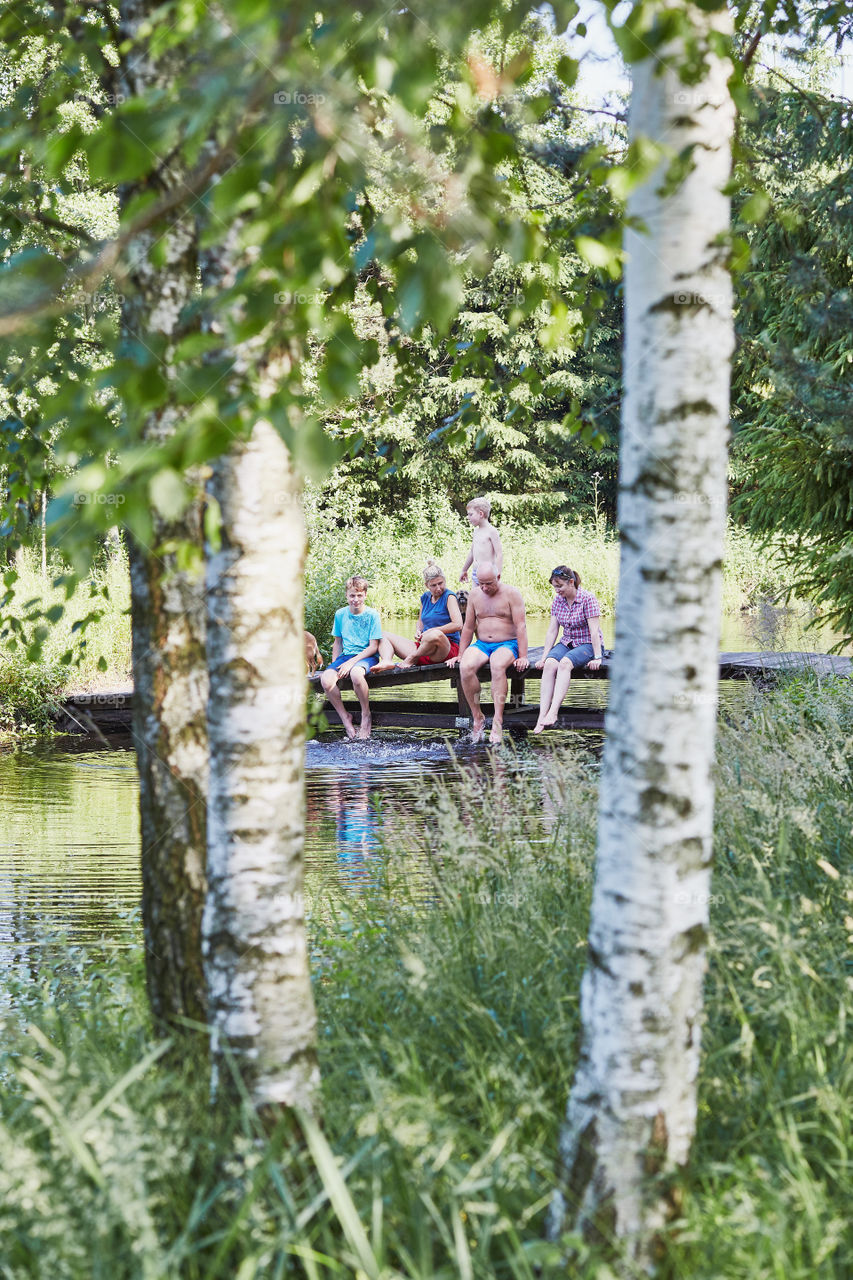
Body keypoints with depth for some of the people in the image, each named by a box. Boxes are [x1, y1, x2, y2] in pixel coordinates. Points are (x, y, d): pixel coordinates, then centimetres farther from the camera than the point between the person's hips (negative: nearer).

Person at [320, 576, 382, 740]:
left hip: (367, 656, -4)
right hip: (346, 656, 4)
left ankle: (366, 714, -16)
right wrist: (334, 664, 4)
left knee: (356, 673, -41)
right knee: (326, 680, -28)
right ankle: (345, 717, -6)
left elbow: (373, 647, -8)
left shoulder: (372, 615, -4)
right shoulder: (340, 614, 9)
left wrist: (351, 662, -18)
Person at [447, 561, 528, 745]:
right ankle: (477, 716, -20)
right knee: (465, 667, -30)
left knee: (497, 665, -39)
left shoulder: (511, 594, -3)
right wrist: (460, 655, 11)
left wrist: (522, 657, -17)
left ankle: (498, 721, -42)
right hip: (481, 645, 4)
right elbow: (468, 628, 17)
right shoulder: (475, 595, 10)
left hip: (507, 644, -4)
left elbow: (521, 626, -9)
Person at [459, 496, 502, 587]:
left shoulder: (491, 531, -11)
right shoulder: (476, 531, 15)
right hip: (475, 573, 8)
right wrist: (464, 570, 35)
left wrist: (497, 575, -22)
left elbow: (499, 554, -15)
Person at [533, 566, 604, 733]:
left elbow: (594, 630, -16)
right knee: (550, 664, -28)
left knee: (565, 663, -36)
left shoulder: (587, 599, -12)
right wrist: (544, 656, -1)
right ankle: (542, 716, -37)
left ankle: (553, 712, -46)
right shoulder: (558, 600, 6)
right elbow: (552, 631, 6)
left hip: (587, 644, -5)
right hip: (567, 643, 5)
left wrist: (597, 657, -21)